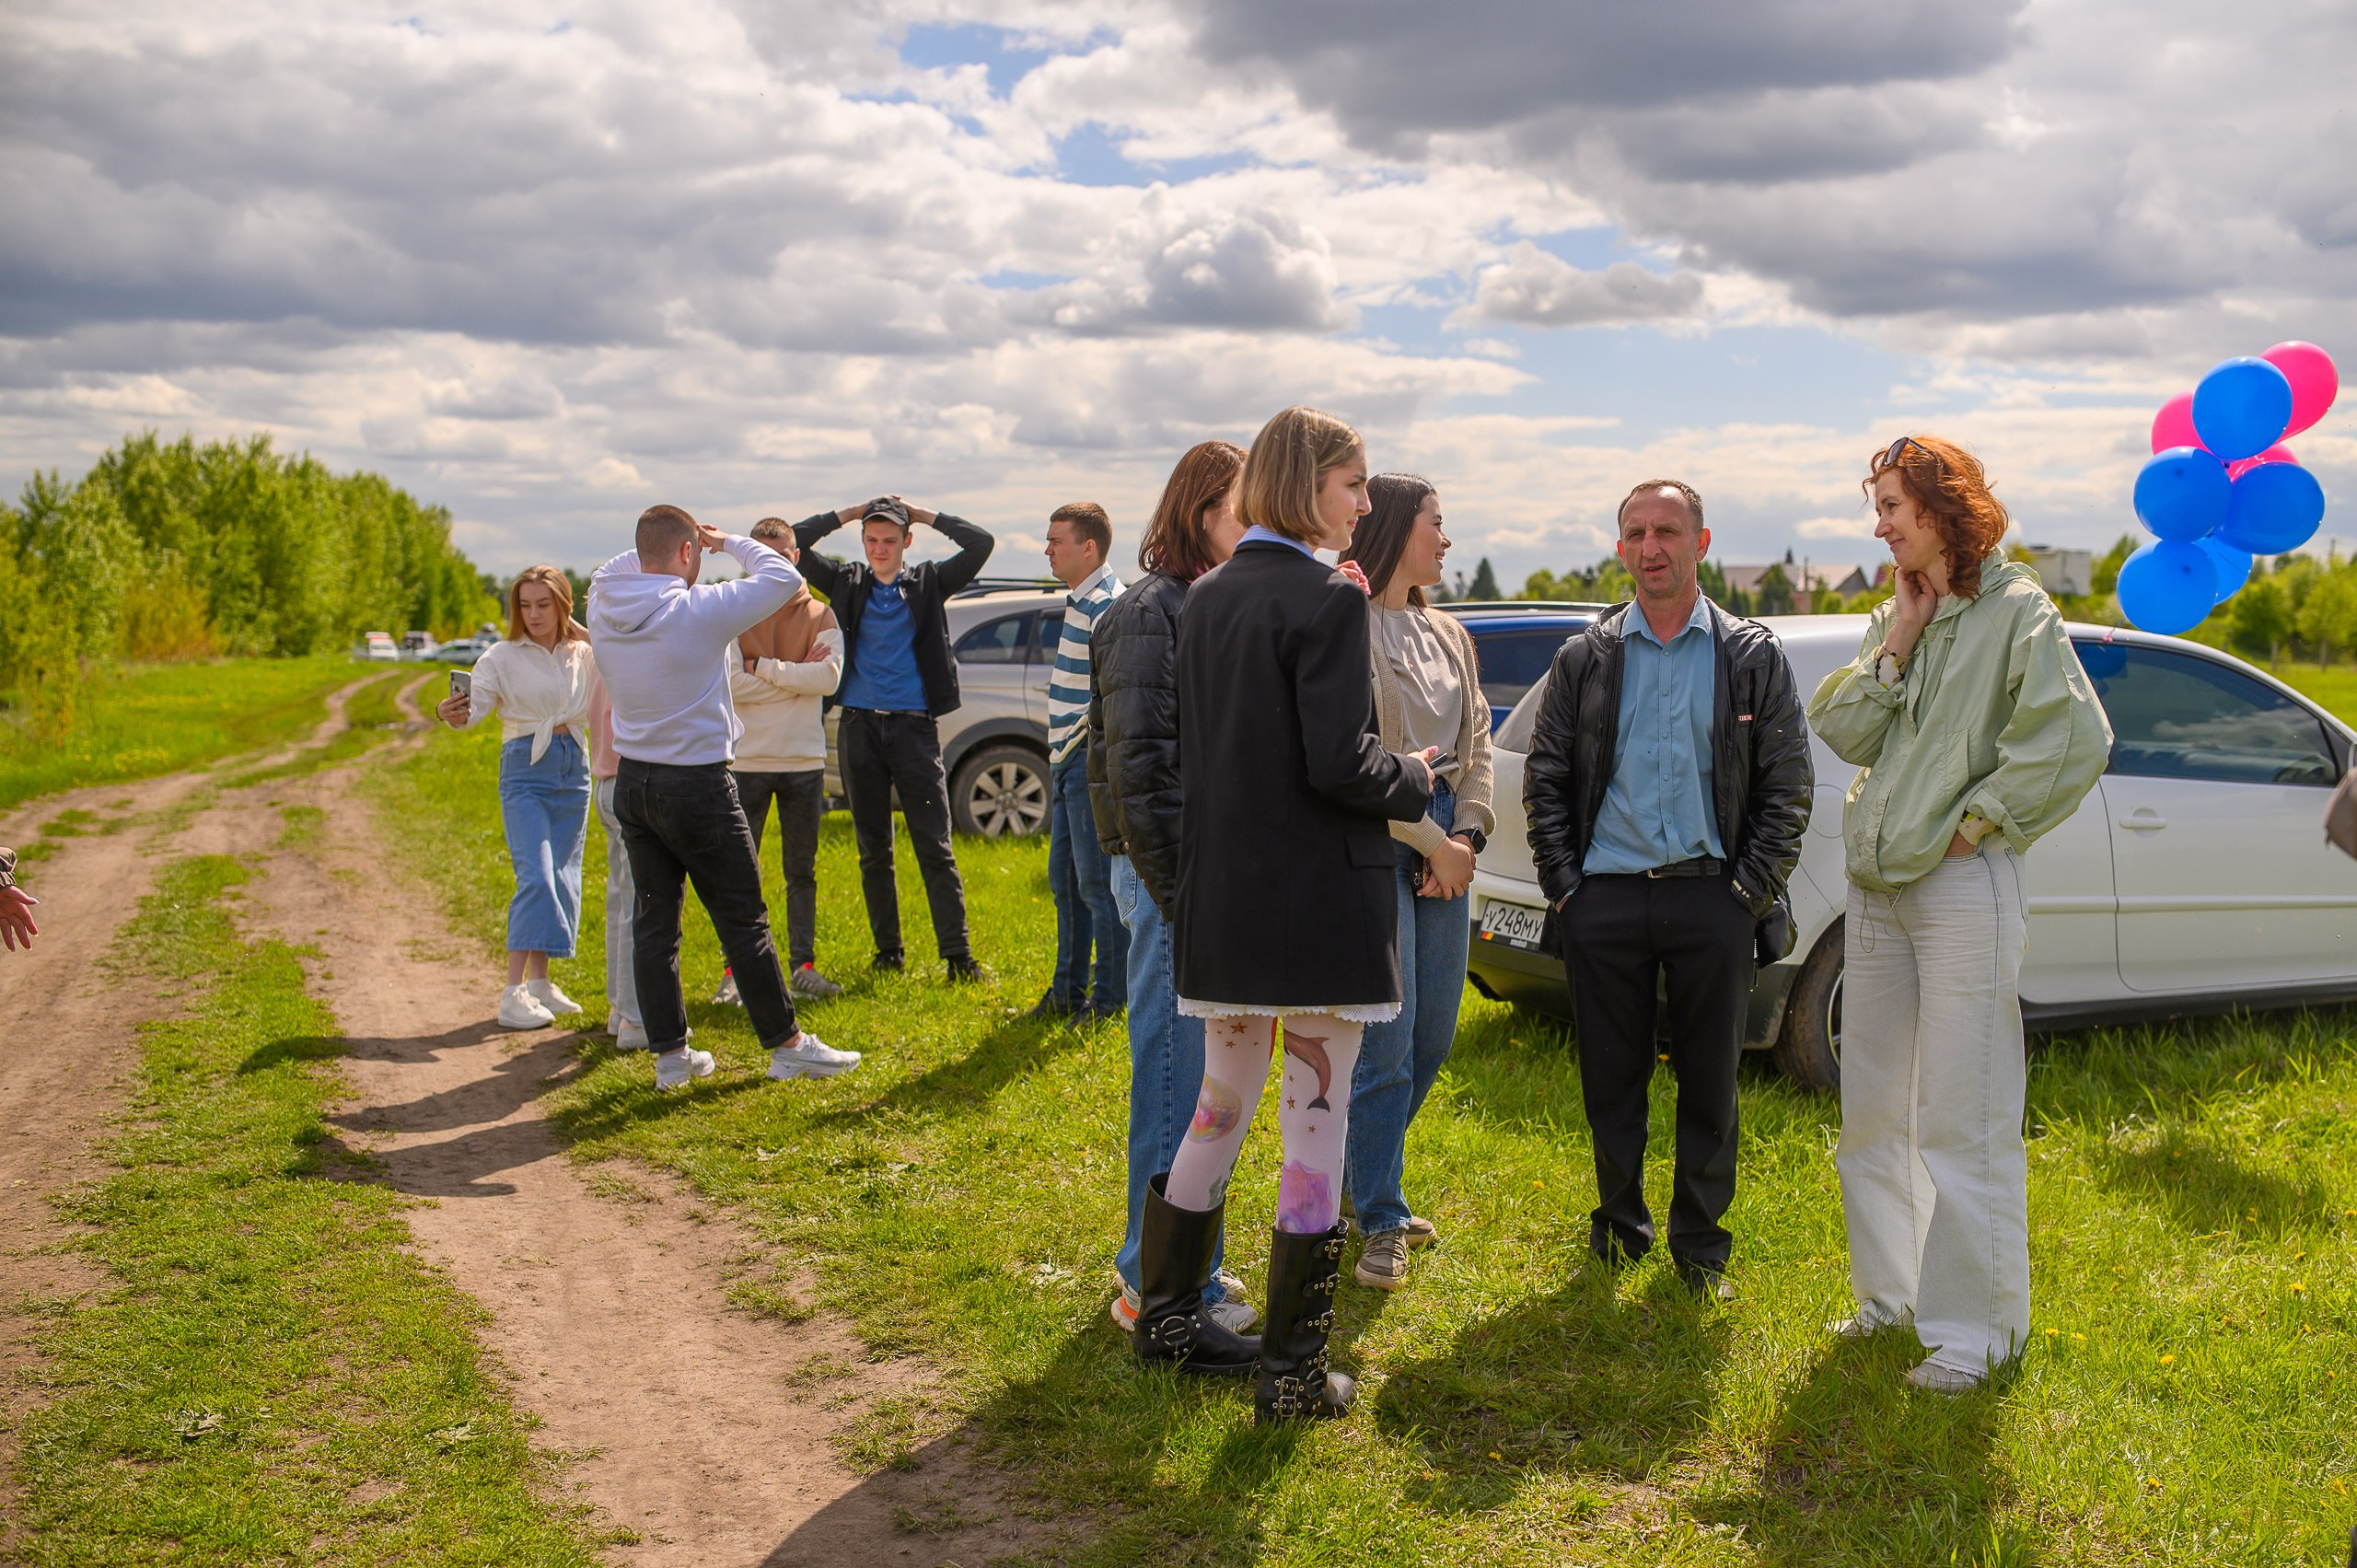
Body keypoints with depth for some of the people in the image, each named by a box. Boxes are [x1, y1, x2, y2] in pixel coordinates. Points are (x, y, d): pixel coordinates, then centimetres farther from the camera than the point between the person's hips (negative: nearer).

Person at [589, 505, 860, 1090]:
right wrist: (729, 542, 4)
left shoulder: (604, 607, -1)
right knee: (743, 920, 3)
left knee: (653, 921, 10)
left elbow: (614, 570, 24)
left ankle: (670, 1053, 16)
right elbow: (785, 577, -9)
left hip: (631, 783, 6)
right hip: (697, 785, -6)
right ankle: (787, 1044, 12)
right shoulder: (700, 610, -18)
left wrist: (658, 548, 13)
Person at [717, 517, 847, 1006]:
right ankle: (736, 970, 7)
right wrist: (796, 677, -10)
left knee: (802, 872, 9)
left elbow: (829, 676, -10)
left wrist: (764, 667, -11)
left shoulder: (819, 615, 7)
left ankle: (803, 965, 16)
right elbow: (729, 684, -12)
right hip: (747, 760, -2)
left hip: (806, 762, 2)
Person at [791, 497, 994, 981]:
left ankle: (958, 954, -5)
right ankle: (887, 950, 17)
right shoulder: (847, 582, 11)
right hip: (859, 728, 2)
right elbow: (794, 542, 6)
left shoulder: (928, 582, 7)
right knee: (873, 851, 7)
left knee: (935, 848, -5)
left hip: (914, 727, -2)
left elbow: (981, 544, -1)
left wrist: (925, 515, 3)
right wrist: (849, 512, 4)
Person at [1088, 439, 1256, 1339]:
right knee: (1177, 1078, -2)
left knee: (1204, 1081, 16)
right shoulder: (1153, 613, -12)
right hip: (1172, 873, -9)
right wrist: (1181, 898, -19)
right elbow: (1138, 770, -18)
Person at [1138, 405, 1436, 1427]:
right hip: (1318, 901, -7)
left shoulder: (1206, 597, 9)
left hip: (1223, 897, 8)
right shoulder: (1327, 600, -14)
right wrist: (1415, 779, -2)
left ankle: (1166, 1310, 32)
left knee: (1224, 1100, 21)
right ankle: (1293, 1371, 8)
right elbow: (1341, 765, -19)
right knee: (1317, 1122, 2)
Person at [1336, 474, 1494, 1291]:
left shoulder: (1448, 635, 16)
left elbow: (1476, 739, 14)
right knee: (1386, 1044, -6)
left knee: (1433, 1038, 11)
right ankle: (1380, 1224, 6)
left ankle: (1367, 1174, 30)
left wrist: (1468, 832, -2)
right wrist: (1432, 843, -12)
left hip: (1443, 846, 8)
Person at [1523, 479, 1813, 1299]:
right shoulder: (1584, 659, 7)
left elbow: (1787, 786, 4)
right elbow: (1545, 781, 8)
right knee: (1611, 1080, 7)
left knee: (1710, 1083, 6)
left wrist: (1752, 892, -4)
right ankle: (1619, 1227, 25)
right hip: (1606, 897, 1)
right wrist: (1564, 886, -1)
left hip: (1712, 898, -1)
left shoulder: (1752, 656, 5)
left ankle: (1700, 1245, 20)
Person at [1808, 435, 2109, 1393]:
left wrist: (1977, 821, -13)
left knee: (1962, 1120, -4)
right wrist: (1898, 641, -4)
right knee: (1872, 1111, 13)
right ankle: (1890, 1294, 27)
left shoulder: (2015, 611, -7)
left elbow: (2075, 740, -18)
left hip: (1962, 886, -7)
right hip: (1877, 886, 8)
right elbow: (1844, 735, 4)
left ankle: (1976, 1325, 6)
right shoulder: (1894, 617, 15)